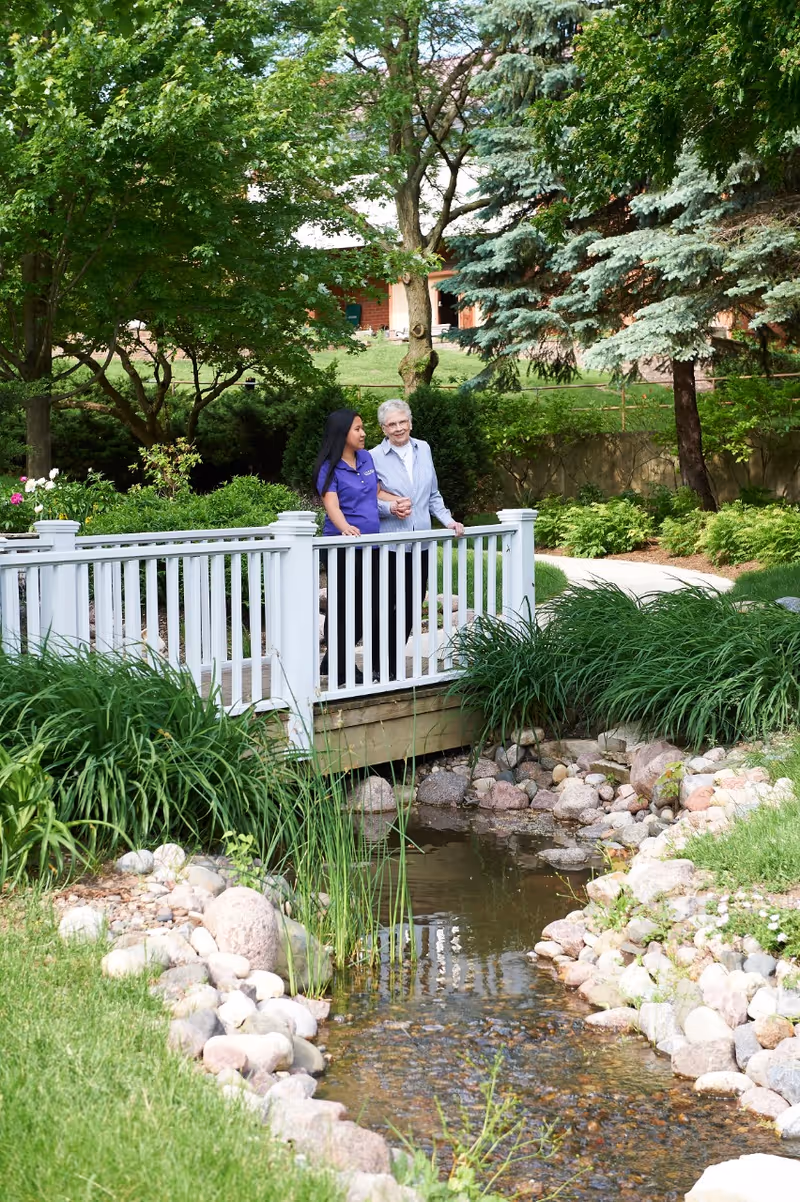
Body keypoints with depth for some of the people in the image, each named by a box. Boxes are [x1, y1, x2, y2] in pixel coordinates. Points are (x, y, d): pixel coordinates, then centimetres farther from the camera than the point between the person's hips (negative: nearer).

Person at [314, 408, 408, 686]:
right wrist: (345, 526, -40)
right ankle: (340, 671, 10)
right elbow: (331, 503, -21)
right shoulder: (329, 468, -8)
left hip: (371, 543, 7)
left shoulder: (366, 458, 12)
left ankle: (334, 662, 25)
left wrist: (397, 501, 3)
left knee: (369, 608, 11)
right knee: (343, 608, 0)